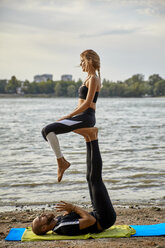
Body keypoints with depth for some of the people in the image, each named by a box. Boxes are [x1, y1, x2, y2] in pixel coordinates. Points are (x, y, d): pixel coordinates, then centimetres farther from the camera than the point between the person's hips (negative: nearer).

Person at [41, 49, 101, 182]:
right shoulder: (90, 78, 21)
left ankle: (61, 162, -11)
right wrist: (70, 115, 12)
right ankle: (62, 159, 7)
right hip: (81, 117, 10)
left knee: (48, 130, -22)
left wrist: (69, 115, -14)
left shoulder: (94, 78, -9)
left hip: (86, 118, -10)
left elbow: (87, 103, -18)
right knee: (46, 131, 5)